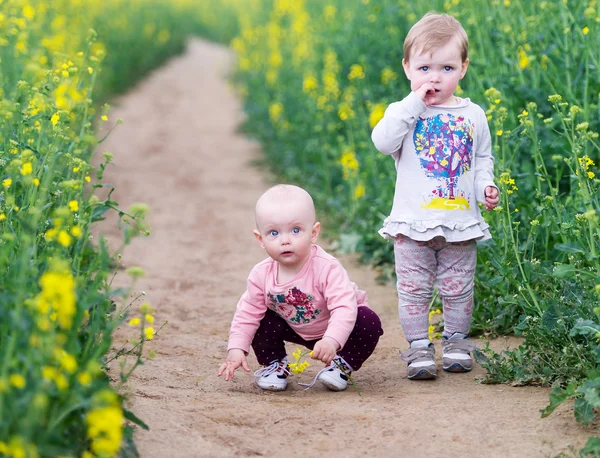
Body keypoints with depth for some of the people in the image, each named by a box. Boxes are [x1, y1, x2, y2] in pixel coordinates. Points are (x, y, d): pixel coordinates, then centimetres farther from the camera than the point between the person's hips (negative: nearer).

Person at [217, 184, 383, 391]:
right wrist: (236, 349, -24)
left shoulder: (327, 268, -37)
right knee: (262, 322, -16)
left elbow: (344, 308, -45)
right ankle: (275, 364, 10)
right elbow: (247, 314, -12)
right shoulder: (261, 275, -22)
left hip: (335, 328, -3)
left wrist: (332, 341, -61)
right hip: (297, 330, 3)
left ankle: (342, 365, -3)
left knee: (369, 323, -29)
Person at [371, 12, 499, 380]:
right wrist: (414, 104, -20)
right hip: (413, 223, -2)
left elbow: (483, 158, 15)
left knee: (458, 288, 10)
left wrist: (485, 185, -4)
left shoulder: (472, 115, 5)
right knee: (414, 288, 2)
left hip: (461, 222, 2)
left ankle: (456, 342, 26)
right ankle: (419, 347, 12)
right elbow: (384, 142, -21)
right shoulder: (403, 113, -2)